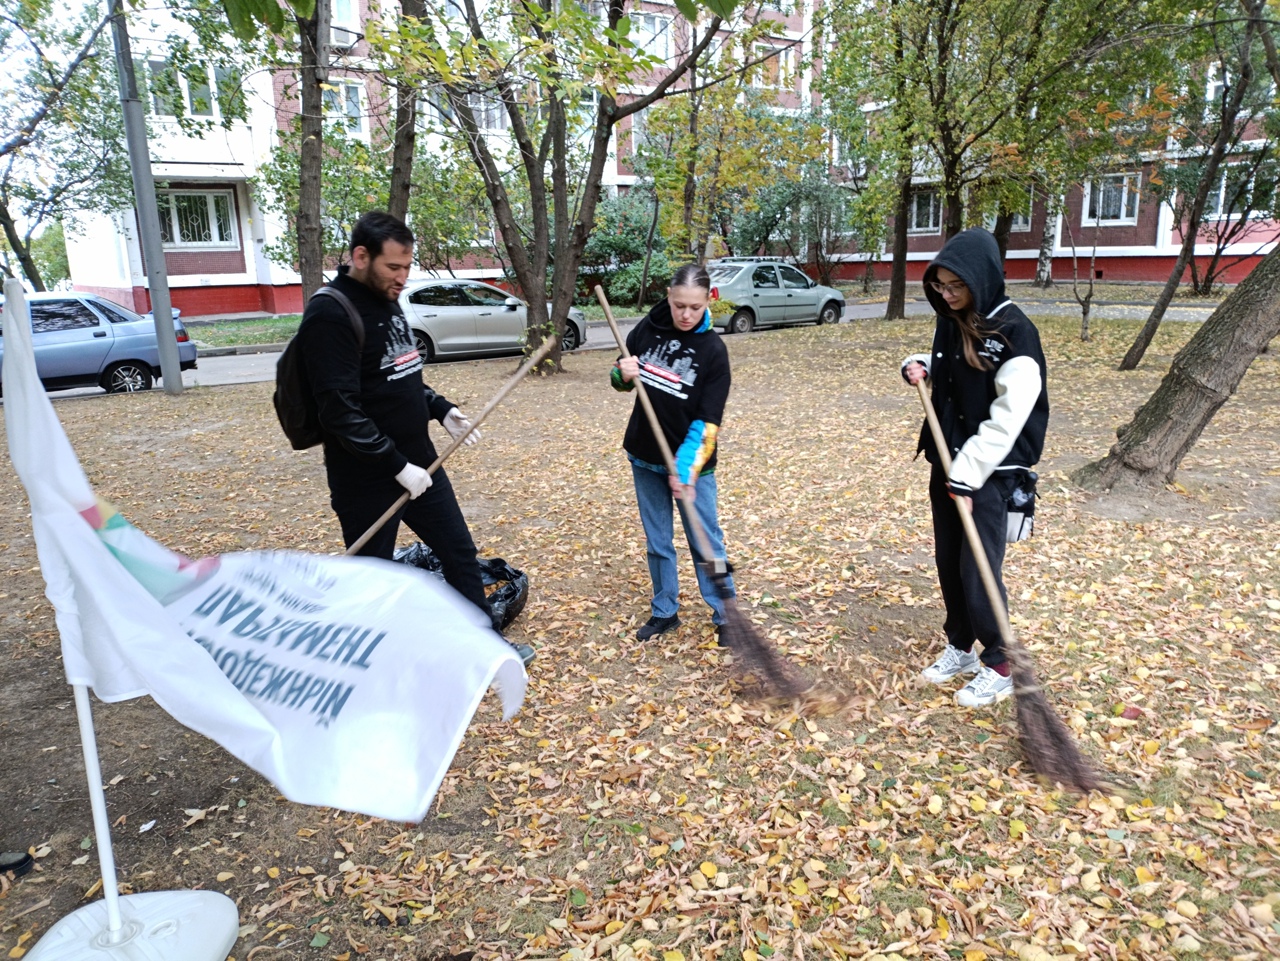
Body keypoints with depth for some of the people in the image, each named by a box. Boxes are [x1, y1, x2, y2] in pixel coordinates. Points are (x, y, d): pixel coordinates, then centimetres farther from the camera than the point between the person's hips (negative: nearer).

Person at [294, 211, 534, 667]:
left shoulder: (387, 301, 9)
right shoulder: (330, 314, -18)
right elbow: (340, 411, -24)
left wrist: (440, 408, 6)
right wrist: (397, 466, -23)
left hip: (418, 463, 8)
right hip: (367, 480, -8)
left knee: (460, 551, 16)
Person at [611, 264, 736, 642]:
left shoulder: (713, 350, -14)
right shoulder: (648, 329, -4)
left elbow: (707, 422, -17)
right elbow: (620, 379, 10)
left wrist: (688, 469, -28)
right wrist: (624, 374, -14)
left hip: (691, 462, -3)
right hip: (645, 457, 4)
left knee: (706, 543, 4)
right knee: (657, 542, 14)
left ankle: (726, 616, 20)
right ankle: (664, 611, 30)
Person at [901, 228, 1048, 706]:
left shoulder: (1013, 331, -17)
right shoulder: (951, 323, 5)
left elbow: (1008, 416, -20)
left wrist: (968, 474, -21)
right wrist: (920, 366, 1)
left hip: (989, 473, -7)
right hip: (947, 463, 7)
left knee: (977, 570, -1)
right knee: (948, 563, 13)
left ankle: (999, 666, 17)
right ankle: (959, 646, 32)